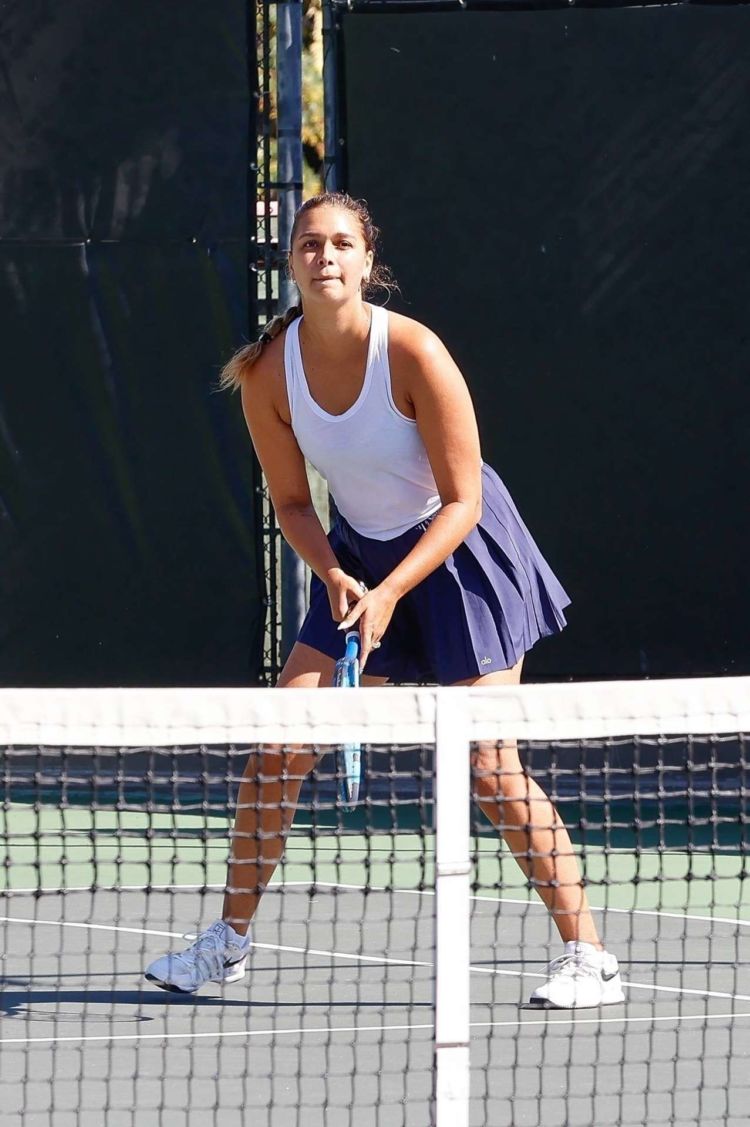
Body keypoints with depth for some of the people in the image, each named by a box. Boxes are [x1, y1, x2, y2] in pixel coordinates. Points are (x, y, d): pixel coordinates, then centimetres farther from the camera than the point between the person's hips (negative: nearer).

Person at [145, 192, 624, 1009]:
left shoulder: (413, 354, -25)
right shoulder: (268, 373, -12)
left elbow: (462, 501, -19)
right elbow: (292, 503, 1)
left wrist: (390, 593, -27)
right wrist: (335, 577, -17)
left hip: (457, 554, -5)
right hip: (358, 557, 5)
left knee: (489, 765, -11)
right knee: (279, 749, -3)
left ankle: (587, 957, -5)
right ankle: (228, 942, 11)